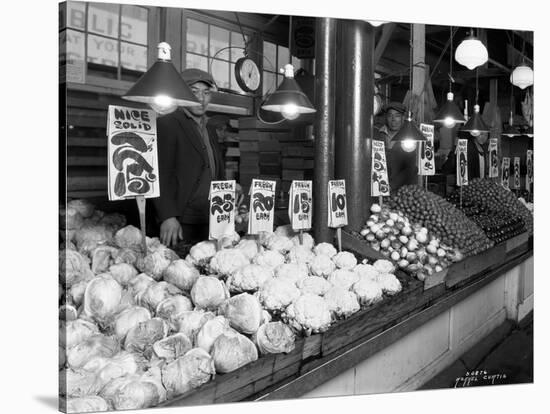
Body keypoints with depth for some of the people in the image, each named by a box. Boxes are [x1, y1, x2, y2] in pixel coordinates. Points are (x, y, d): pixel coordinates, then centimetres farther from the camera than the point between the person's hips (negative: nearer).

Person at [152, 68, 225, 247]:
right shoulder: (166, 124, -4)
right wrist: (168, 217, -20)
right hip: (180, 226, -6)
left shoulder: (210, 134, 20)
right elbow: (161, 175, -12)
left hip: (210, 226, 7)